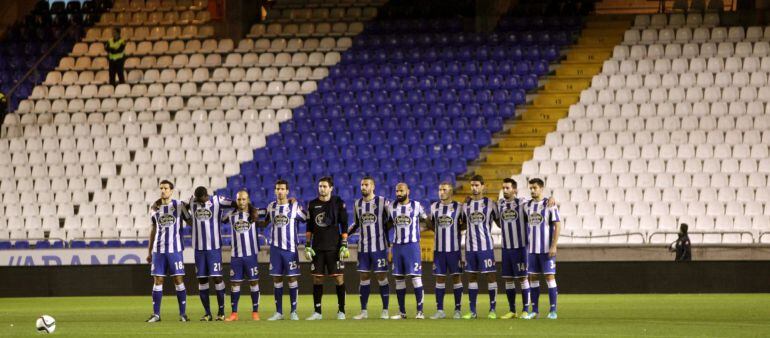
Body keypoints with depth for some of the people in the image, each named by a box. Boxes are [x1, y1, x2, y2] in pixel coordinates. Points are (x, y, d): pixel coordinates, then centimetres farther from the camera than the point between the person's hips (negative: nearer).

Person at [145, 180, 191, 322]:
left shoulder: (179, 206, 1)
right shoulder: (156, 208, 10)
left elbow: (190, 222, 8)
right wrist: (149, 252, 17)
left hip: (175, 250, -3)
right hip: (158, 250, 3)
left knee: (178, 279, -3)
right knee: (157, 280, 1)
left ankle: (183, 313, 4)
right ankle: (156, 314, 6)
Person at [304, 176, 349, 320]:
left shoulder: (338, 203, 0)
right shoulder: (313, 204, 8)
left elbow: (344, 225, -1)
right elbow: (309, 227, 12)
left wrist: (344, 245, -8)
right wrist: (307, 246, 5)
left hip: (334, 247, -3)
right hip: (317, 247, 3)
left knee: (338, 277, -3)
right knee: (317, 278, 2)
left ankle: (341, 311, 3)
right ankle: (317, 312, 8)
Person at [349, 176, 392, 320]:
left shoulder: (383, 202, -6)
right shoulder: (358, 204, 9)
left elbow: (390, 222, -1)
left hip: (379, 247, -4)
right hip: (363, 247, 4)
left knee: (382, 277, -2)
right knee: (363, 278, 4)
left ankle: (385, 311, 4)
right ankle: (363, 311, 9)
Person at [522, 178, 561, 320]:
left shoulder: (549, 205, -6)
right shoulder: (528, 206, 10)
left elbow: (557, 225, -9)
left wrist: (553, 246, -15)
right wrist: (526, 245, 11)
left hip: (546, 249, -5)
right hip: (532, 249, 5)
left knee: (550, 276, -5)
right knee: (533, 278, 5)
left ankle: (553, 310, -1)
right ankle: (534, 310, 10)